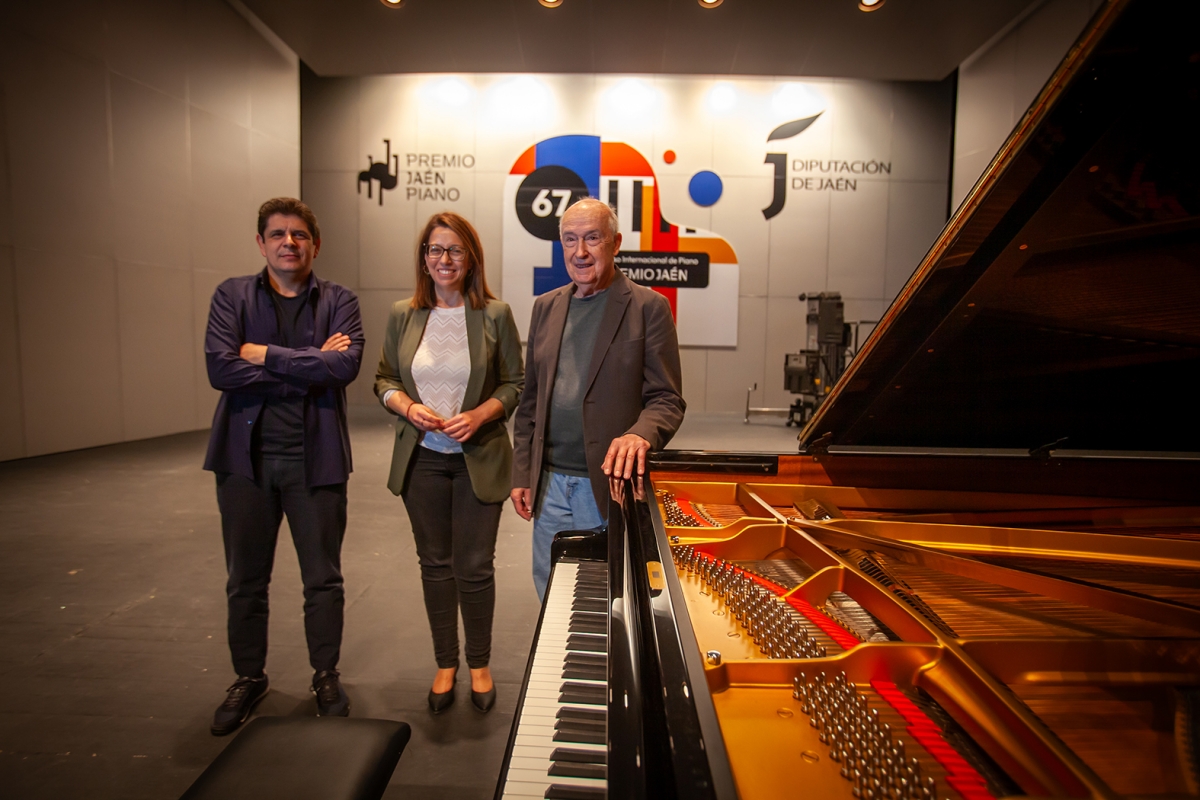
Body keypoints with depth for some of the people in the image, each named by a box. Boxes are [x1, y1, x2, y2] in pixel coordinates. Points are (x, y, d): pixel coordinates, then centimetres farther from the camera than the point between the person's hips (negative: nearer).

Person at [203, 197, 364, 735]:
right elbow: (219, 367, -11)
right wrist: (308, 371, -13)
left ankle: (325, 675, 30)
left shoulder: (338, 301, 2)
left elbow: (346, 365, -17)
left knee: (323, 579, 9)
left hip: (315, 457, -1)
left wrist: (266, 355, -13)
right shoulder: (232, 295, 5)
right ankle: (249, 679, 36)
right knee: (245, 582, 15)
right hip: (246, 455, 2)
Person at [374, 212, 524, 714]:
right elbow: (384, 378, 9)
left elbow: (515, 383, -1)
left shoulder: (495, 314, -5)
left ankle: (479, 664, 29)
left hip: (478, 458, -2)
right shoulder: (403, 315, 3)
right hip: (422, 459, 3)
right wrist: (407, 407, -11)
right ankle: (445, 663, 33)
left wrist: (479, 415, -16)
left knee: (475, 566, 4)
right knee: (434, 563, 14)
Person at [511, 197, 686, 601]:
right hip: (549, 482, 5)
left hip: (609, 481, -4)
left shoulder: (648, 307, -5)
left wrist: (640, 434, -29)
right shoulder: (546, 307, 10)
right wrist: (522, 474, 9)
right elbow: (531, 400, 13)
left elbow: (667, 399, -8)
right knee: (551, 595, 17)